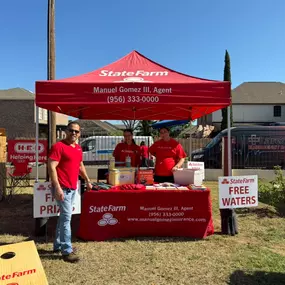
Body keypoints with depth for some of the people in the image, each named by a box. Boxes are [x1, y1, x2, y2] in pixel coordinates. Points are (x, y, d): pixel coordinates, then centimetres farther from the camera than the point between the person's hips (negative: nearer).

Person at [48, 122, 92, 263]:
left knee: (64, 216, 16)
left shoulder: (78, 148, 13)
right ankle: (67, 250, 3)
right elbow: (51, 167, -18)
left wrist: (87, 180, 24)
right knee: (66, 216, -6)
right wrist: (57, 187, -23)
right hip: (62, 188, -8)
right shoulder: (58, 146, -12)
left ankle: (58, 245, 29)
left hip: (73, 188, 9)